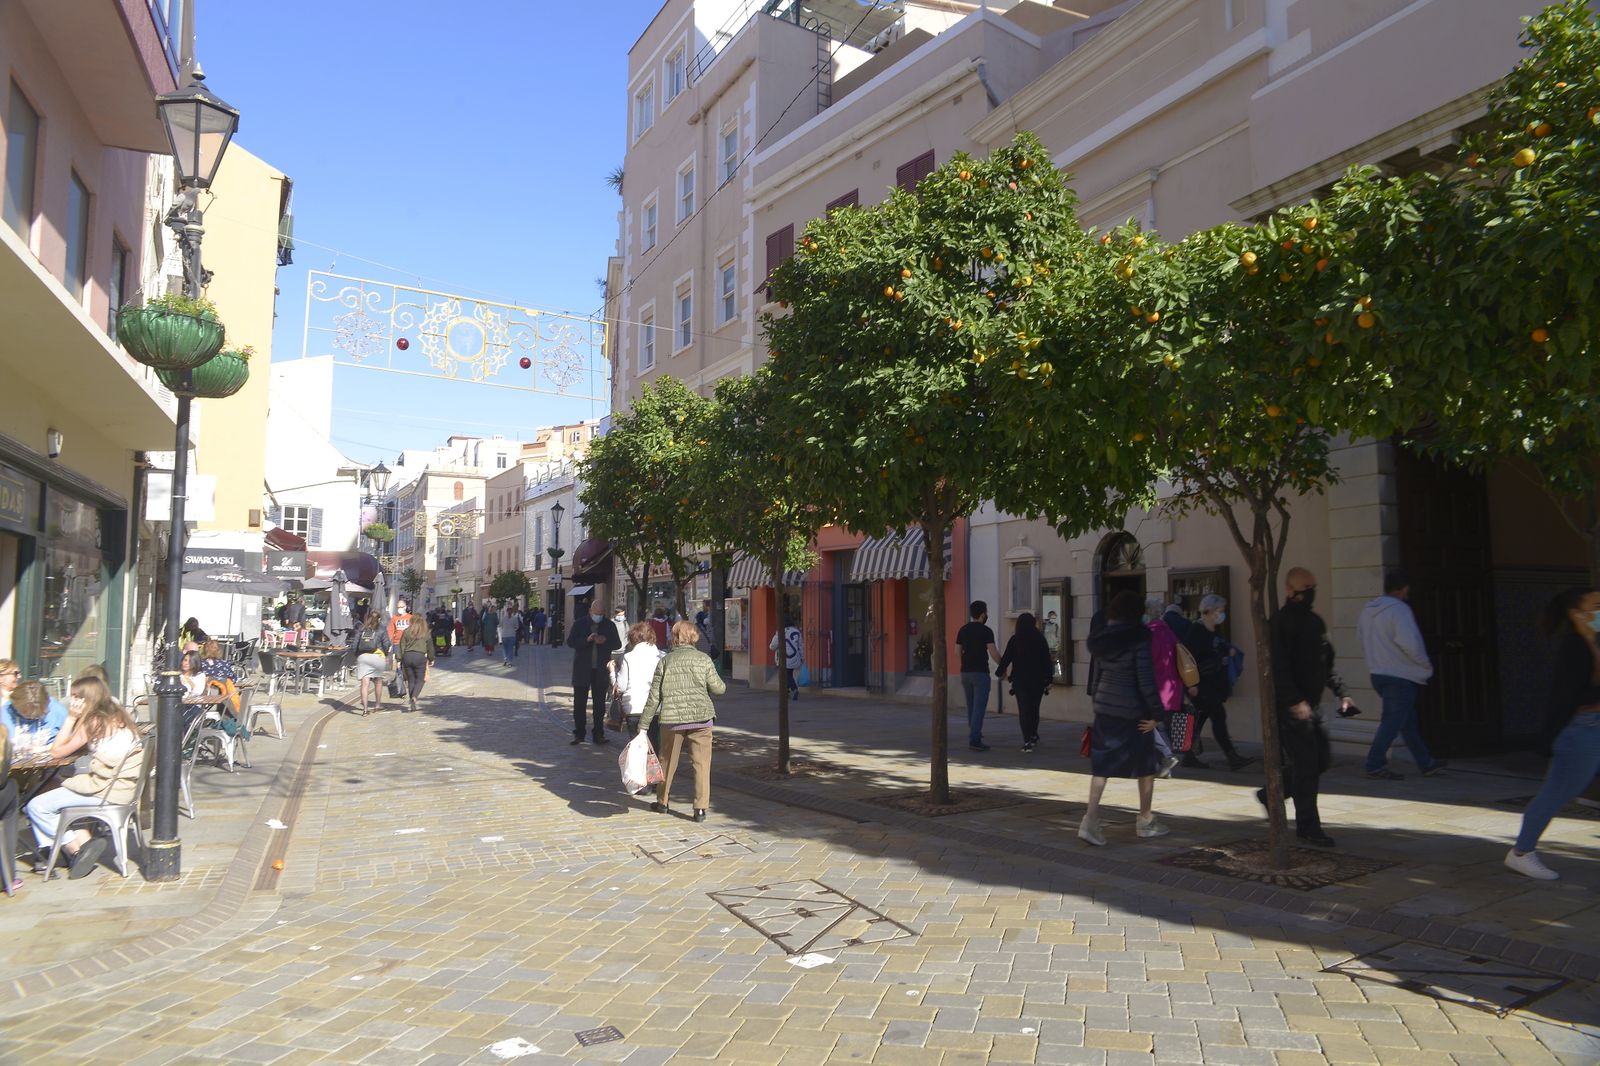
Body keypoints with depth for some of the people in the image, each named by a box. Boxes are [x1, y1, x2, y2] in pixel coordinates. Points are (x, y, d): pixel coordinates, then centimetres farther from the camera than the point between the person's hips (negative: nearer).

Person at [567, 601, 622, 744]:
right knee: (579, 702, 3)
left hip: (601, 670, 1)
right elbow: (570, 642, -6)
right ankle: (579, 733, 12)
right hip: (582, 669, -1)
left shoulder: (609, 625, 2)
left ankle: (598, 733, 14)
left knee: (600, 704, 7)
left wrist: (605, 641, -16)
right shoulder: (580, 623, -1)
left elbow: (617, 644, 4)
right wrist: (586, 640, -21)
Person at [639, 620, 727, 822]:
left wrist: (643, 725, 7)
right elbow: (717, 688, 1)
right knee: (701, 762, 4)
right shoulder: (704, 659, 0)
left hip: (672, 718, 2)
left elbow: (654, 697, 2)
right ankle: (701, 808, 0)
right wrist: (723, 684, 25)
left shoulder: (665, 661, 2)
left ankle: (663, 802, 32)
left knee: (668, 761, 18)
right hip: (700, 717, -1)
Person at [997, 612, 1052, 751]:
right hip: (1038, 680, 2)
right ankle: (1033, 736, 31)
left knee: (1024, 710, 0)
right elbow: (1047, 660, -1)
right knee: (1034, 708, 17)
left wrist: (999, 672, 14)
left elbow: (1006, 658, -2)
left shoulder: (1014, 640, -5)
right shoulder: (1040, 639, -2)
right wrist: (1049, 680, 4)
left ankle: (1027, 741, -9)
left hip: (1020, 680, -2)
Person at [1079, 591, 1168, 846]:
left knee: (1103, 765, 7)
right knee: (1146, 765, 13)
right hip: (1132, 710, -5)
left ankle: (1090, 819, -5)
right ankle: (1146, 821, 25)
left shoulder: (1102, 639, 5)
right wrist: (1156, 713, -11)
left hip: (1104, 707, 6)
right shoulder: (1138, 638, -14)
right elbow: (1146, 679, -16)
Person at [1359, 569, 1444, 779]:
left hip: (1378, 673, 9)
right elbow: (1410, 644, -21)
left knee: (1408, 722, 17)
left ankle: (1425, 763, 27)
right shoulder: (1399, 610, -15)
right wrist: (1426, 665, -6)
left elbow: (1365, 643, 14)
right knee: (1392, 722, -4)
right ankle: (1375, 765, -4)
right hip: (1400, 676, -8)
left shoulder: (1368, 610, 10)